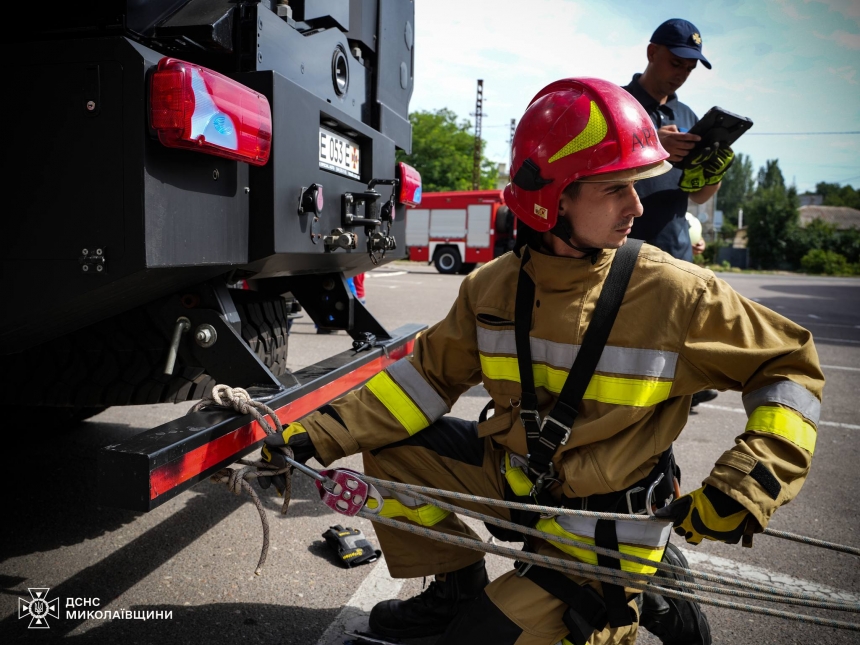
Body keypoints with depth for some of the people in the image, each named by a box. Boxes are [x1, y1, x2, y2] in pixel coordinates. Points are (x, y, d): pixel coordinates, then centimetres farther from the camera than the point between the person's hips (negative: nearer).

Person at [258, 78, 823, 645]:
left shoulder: (678, 294, -20)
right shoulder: (493, 288, -9)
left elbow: (792, 365, -9)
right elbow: (430, 376, -3)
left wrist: (747, 483, -23)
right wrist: (319, 436, -11)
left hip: (601, 527, -4)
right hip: (510, 473, 5)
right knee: (390, 446, -4)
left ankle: (641, 591, 14)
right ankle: (458, 587, 15)